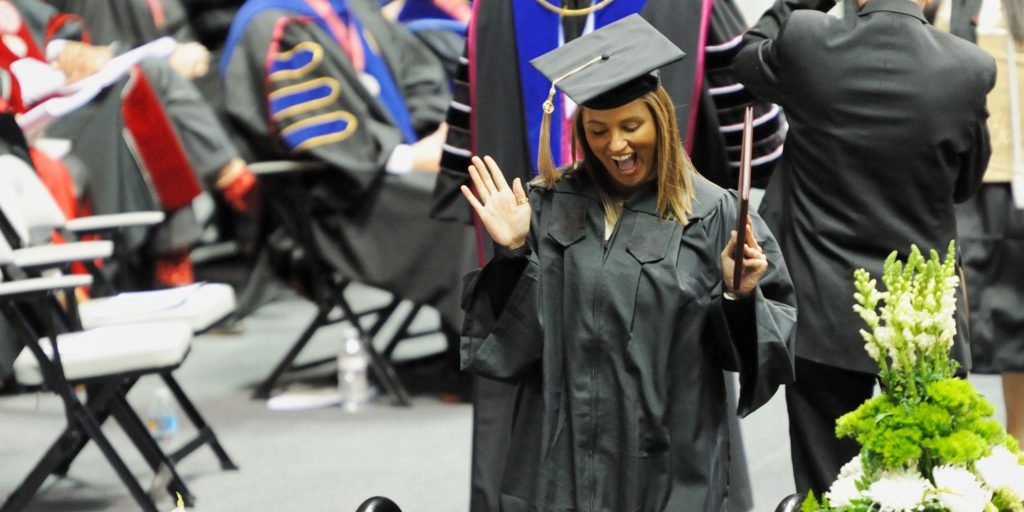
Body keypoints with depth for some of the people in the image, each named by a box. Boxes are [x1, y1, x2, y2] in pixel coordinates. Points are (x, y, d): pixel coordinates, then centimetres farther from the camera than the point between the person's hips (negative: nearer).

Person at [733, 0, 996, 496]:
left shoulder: (806, 42, -13)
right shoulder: (971, 69, -12)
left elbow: (748, 58, 12)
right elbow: (964, 183, 5)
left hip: (824, 314, 0)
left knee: (825, 490, 9)